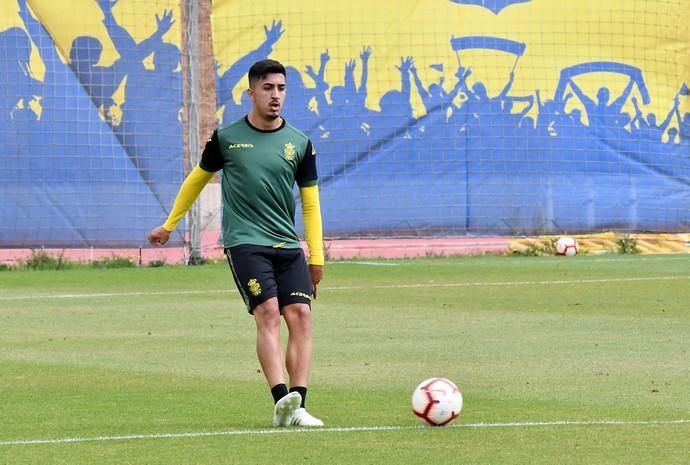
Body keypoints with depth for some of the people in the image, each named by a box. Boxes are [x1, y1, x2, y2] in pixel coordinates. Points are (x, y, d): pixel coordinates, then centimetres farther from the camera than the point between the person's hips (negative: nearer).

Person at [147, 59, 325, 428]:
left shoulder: (299, 143, 7)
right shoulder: (226, 138, 3)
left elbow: (310, 203, 13)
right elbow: (197, 179, 19)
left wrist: (316, 257, 10)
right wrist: (169, 225, 26)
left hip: (288, 245, 3)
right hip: (244, 242, -3)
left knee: (300, 316, -10)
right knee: (268, 313, -20)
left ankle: (297, 407, -10)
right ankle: (280, 399, -30)